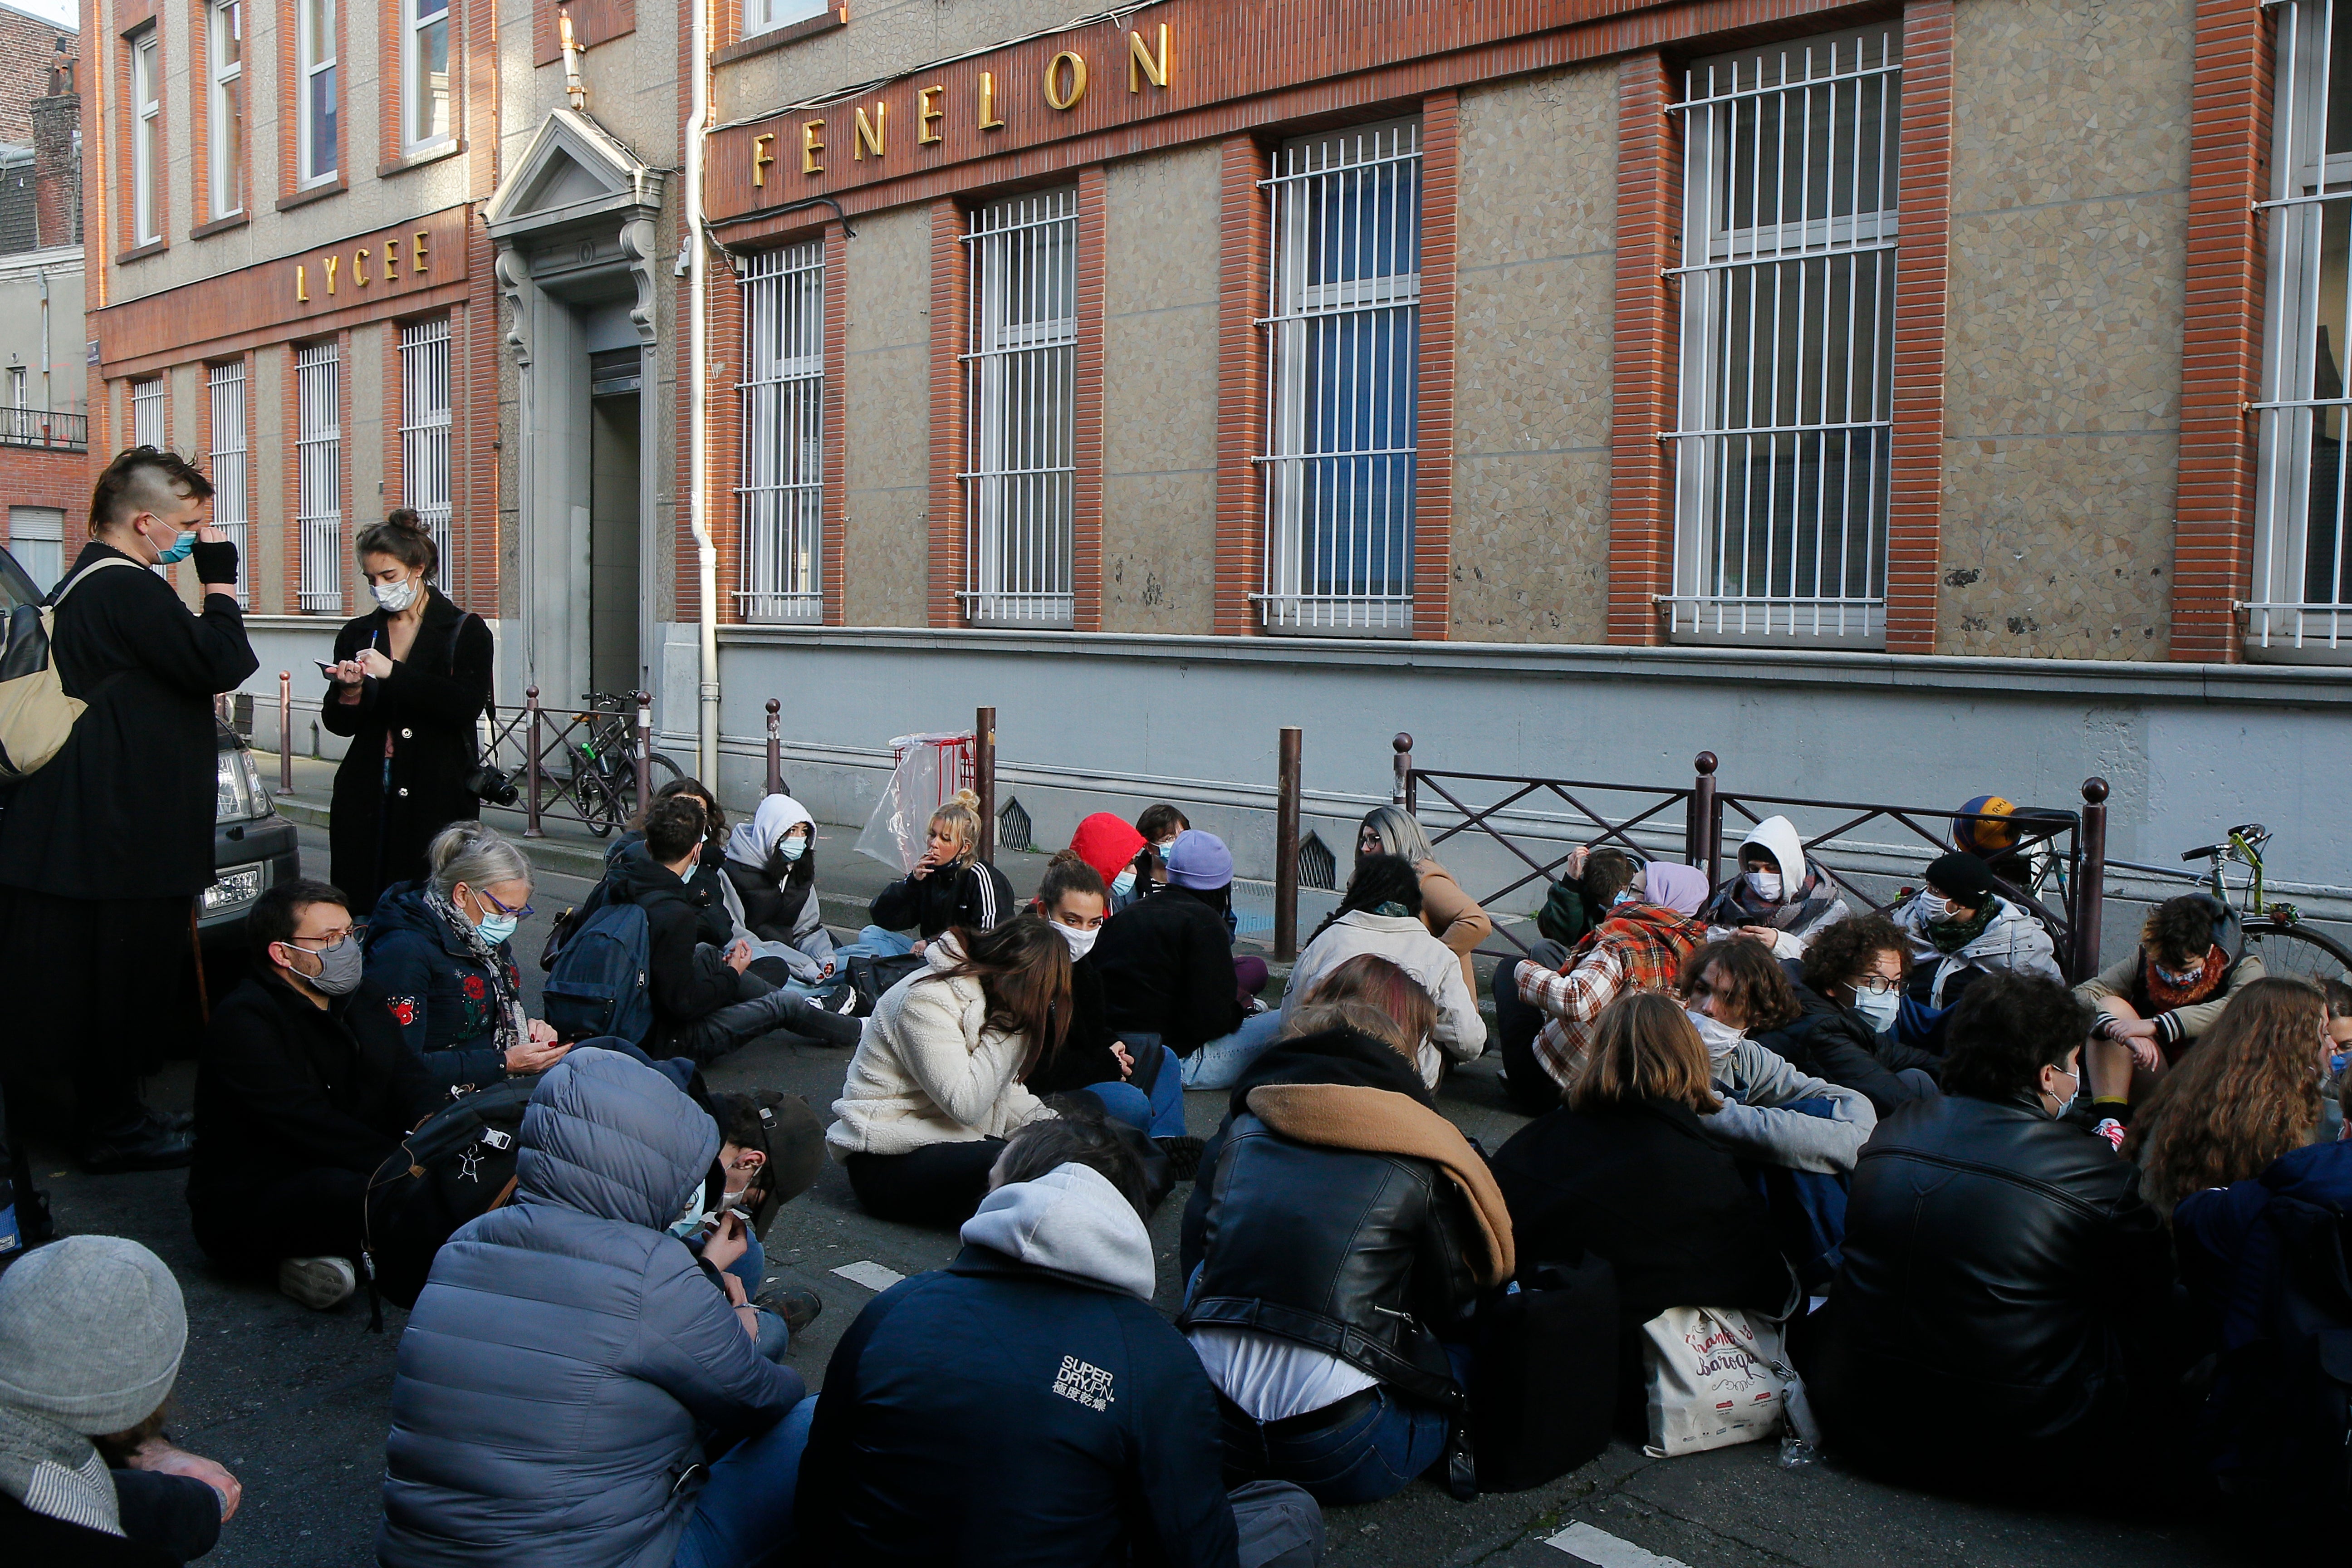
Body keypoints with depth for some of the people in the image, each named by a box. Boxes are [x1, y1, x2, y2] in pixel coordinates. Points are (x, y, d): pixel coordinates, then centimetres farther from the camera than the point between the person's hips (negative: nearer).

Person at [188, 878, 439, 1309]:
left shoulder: (359, 995, 11)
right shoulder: (243, 1019, -15)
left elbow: (406, 1073, 5)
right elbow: (309, 1125, -23)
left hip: (348, 1171, 9)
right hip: (247, 1204, -8)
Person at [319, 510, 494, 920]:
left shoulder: (465, 631, 3)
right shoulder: (358, 635, 14)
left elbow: (467, 706, -13)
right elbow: (339, 725, 14)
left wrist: (393, 673, -18)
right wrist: (348, 693, -7)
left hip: (436, 800, -4)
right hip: (366, 799, 4)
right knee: (362, 908, -4)